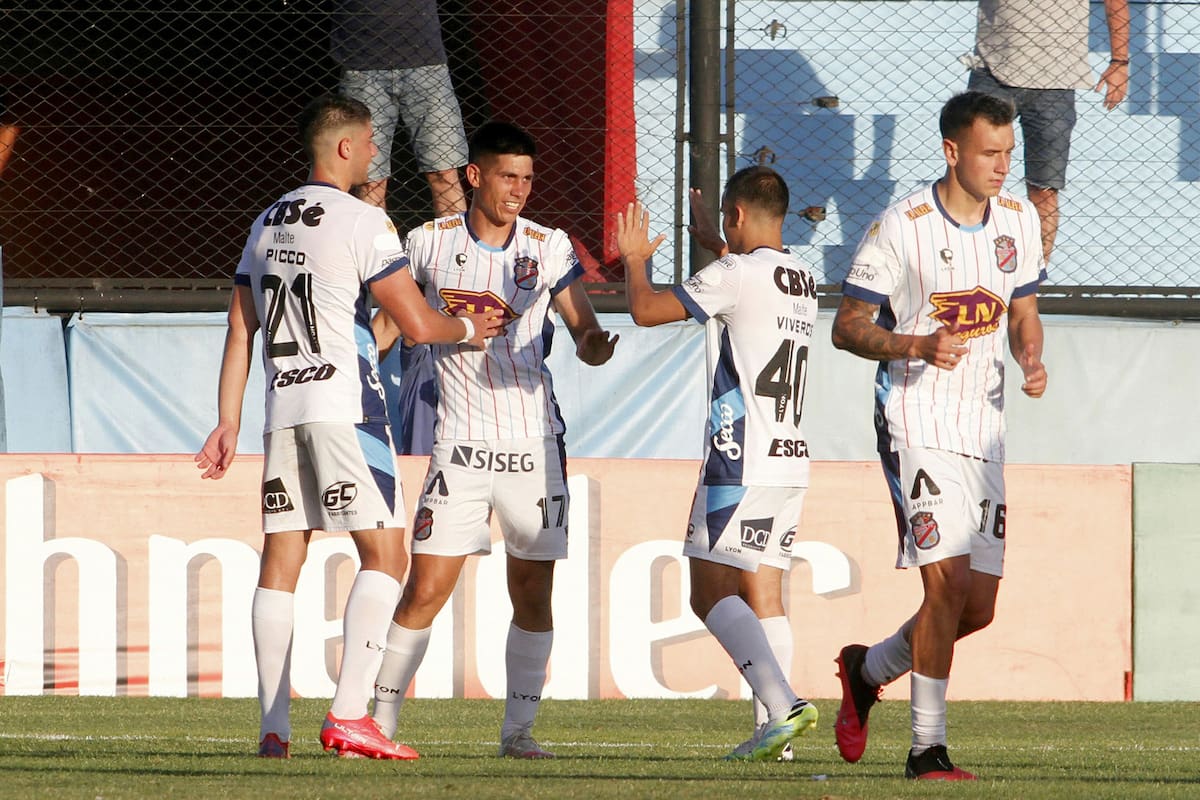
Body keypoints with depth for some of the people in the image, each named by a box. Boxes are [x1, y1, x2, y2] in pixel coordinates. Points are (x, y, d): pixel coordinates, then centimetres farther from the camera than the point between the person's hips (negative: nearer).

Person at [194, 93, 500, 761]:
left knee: (282, 561, 8)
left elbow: (241, 331, 16)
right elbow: (417, 324, -10)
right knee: (385, 556, -5)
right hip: (344, 405, -7)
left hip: (283, 407, 7)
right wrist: (468, 329, 11)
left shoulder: (267, 224, 15)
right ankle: (349, 714, -16)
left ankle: (273, 726, 5)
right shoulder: (362, 223, -7)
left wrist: (228, 423, 18)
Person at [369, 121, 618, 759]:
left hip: (535, 441, 1)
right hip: (461, 442, -1)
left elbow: (585, 333, -2)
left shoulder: (548, 247, 2)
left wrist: (594, 346, -24)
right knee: (425, 591, -8)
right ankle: (380, 723, -1)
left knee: (532, 596, 4)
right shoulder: (430, 243, 0)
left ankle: (519, 729, 15)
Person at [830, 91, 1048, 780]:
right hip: (916, 420, -6)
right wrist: (920, 346, -23)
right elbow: (848, 327, -6)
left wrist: (1032, 359, -4)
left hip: (984, 426, 6)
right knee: (948, 582, -17)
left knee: (979, 606, 6)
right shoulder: (902, 228, -11)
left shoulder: (1018, 220, 7)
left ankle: (867, 670, 31)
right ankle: (928, 749, -9)